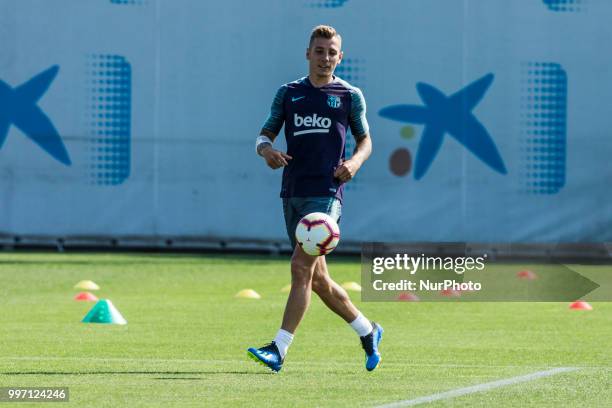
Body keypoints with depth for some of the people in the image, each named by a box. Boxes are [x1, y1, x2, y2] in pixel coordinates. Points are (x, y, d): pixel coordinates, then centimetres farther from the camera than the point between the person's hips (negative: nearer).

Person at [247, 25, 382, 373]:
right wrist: (266, 149, -9)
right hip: (292, 193, 5)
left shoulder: (350, 96, 5)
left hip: (326, 192, -5)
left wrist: (356, 161, -8)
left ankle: (279, 350, -19)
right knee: (317, 278, 10)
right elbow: (265, 135, 14)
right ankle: (368, 331, 29)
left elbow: (365, 140, 14)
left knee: (301, 267, -17)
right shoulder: (289, 94, 13)